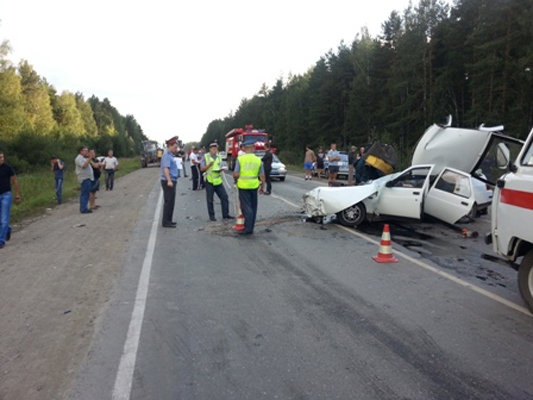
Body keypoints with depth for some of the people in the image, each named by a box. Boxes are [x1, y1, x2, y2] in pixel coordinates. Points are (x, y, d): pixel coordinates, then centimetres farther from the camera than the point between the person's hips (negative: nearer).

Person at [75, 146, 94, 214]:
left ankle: (83, 208, 17)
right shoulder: (79, 158, -9)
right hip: (84, 178, -11)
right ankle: (83, 209, -12)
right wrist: (90, 158, -26)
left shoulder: (84, 158, 23)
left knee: (86, 194, 12)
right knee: (85, 194, -12)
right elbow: (84, 165, -25)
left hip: (88, 178, 11)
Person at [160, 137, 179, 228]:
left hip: (171, 181, 10)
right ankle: (166, 222, -1)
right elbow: (165, 168, -24)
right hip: (168, 182, -10)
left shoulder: (170, 155, 16)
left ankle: (168, 220, 23)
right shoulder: (166, 155, -14)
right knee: (168, 202, -6)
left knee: (170, 202, 14)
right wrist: (169, 180, -30)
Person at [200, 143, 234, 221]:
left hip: (218, 180, 4)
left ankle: (225, 214, 6)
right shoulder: (205, 157, 0)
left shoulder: (219, 157, 12)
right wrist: (209, 165, -19)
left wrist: (220, 169, -7)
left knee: (224, 196, -1)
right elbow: (202, 169, -2)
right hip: (209, 180, -4)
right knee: (210, 199, 1)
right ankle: (211, 215, 13)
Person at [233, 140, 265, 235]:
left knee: (246, 207, 1)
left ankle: (248, 229, -1)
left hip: (243, 185, -3)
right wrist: (262, 187, 14)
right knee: (253, 207, 14)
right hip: (254, 186, 3)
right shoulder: (258, 160, 1)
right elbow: (262, 176, 2)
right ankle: (251, 227, 23)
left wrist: (236, 180, 10)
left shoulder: (240, 159, -8)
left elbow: (236, 174, -11)